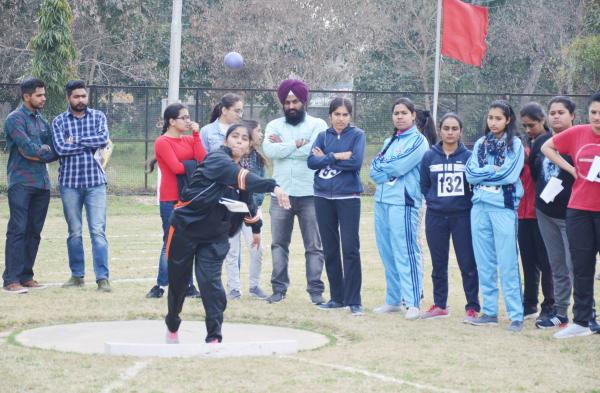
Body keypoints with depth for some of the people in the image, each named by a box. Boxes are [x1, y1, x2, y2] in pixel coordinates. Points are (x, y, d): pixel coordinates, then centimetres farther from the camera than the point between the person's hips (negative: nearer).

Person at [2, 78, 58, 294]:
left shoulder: (42, 121, 17)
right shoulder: (15, 119, -6)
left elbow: (54, 153, 12)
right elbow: (28, 148, -17)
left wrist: (37, 153, -6)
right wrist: (44, 150, -2)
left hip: (42, 183, 7)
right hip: (21, 183, -7)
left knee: (34, 232, 8)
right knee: (17, 230, -10)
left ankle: (26, 276, 14)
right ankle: (11, 280, -11)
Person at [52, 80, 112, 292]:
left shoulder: (98, 117, 6)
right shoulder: (59, 121, 4)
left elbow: (104, 139, -12)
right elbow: (61, 148, -10)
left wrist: (75, 141, -11)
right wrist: (90, 143, -10)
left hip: (95, 181, -1)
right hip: (69, 182, 1)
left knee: (98, 231, -6)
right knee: (74, 232, 8)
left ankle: (102, 277, -7)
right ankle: (77, 275, 18)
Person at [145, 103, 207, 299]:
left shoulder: (190, 140, 13)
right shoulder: (162, 142, -7)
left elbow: (203, 159, -3)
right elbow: (176, 167, -17)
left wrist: (196, 134, -4)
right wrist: (194, 166, -1)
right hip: (171, 200, -6)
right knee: (171, 243, -4)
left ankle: (188, 286, 12)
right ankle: (160, 286, 2)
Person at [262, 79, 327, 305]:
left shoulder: (317, 125, 2)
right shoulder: (274, 126, 9)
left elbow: (316, 150, -16)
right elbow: (269, 150, -9)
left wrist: (282, 146, -8)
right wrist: (297, 145, -12)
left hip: (310, 194, -2)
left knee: (314, 245, 1)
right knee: (279, 244, 6)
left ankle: (315, 290, 5)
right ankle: (279, 288, 11)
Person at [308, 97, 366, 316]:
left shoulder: (357, 135, 1)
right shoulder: (323, 136, 10)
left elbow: (356, 161, -14)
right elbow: (312, 161, -5)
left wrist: (326, 158, -7)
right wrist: (338, 157, -13)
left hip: (348, 197, -4)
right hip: (323, 198, 4)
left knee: (350, 249, -9)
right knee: (330, 249, 8)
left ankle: (353, 301, -6)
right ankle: (337, 297, 16)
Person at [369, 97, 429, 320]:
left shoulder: (418, 141, -2)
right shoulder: (390, 141, 20)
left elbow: (398, 167, -14)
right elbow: (375, 172, 11)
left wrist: (381, 165, 3)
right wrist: (389, 170, -8)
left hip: (403, 202, -7)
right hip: (382, 200, 7)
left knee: (405, 252, -11)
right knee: (387, 253, 9)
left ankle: (413, 303, -11)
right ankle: (393, 300, 17)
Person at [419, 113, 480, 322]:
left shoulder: (468, 156, -1)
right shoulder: (429, 157, 5)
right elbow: (424, 185, 11)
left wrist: (467, 202, -4)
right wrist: (435, 200, 3)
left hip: (462, 216, -3)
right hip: (436, 217, 3)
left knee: (468, 263, -4)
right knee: (438, 264, 10)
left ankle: (472, 307, 3)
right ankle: (439, 305, 20)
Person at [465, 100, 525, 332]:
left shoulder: (514, 144, 1)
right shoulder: (480, 144, 14)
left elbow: (509, 175, -12)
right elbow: (471, 174, 3)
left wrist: (483, 173, -3)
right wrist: (493, 170, -8)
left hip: (504, 207, -5)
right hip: (480, 206, 5)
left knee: (507, 264, -8)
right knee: (484, 263, 7)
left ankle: (516, 316, -7)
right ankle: (489, 312, 14)